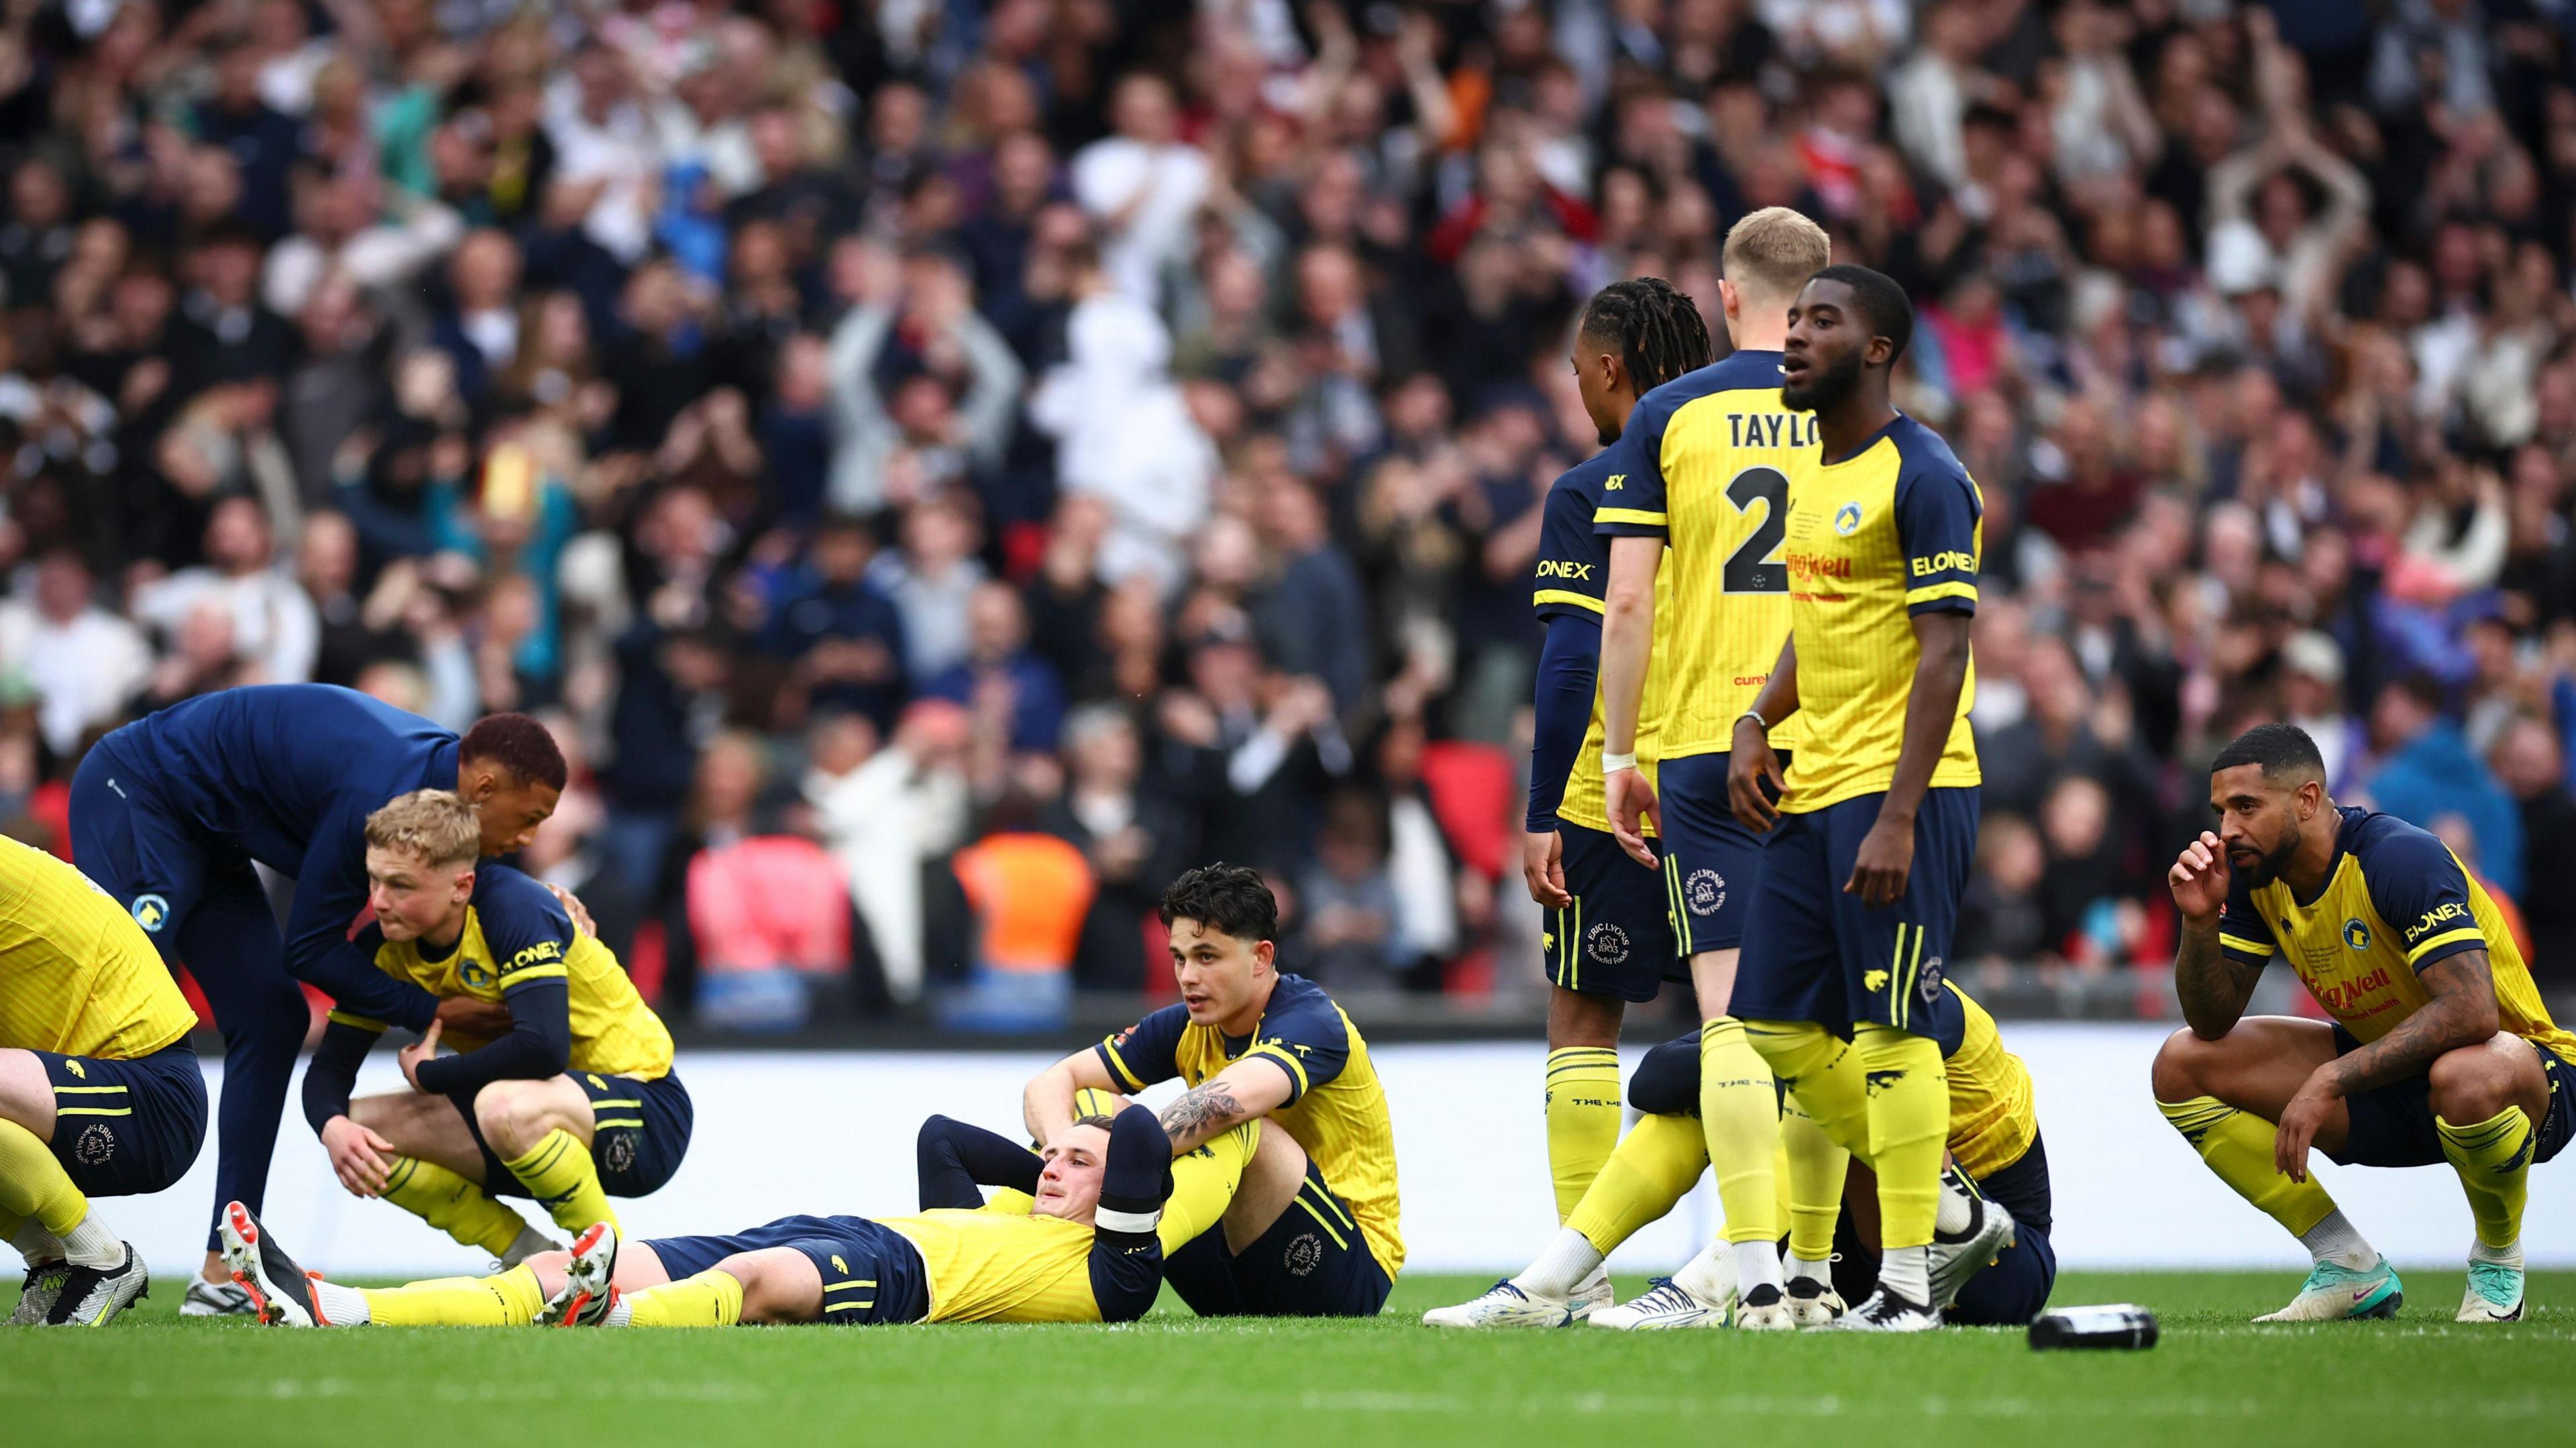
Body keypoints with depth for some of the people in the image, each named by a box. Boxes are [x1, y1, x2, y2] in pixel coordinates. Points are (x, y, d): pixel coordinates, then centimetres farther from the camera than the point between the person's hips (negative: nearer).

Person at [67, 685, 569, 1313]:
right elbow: (309, 949, -22)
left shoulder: (435, 763, -4)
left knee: (269, 1021, 3)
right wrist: (433, 1012, -18)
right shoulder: (380, 792, -31)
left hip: (207, 837, 10)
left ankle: (223, 1271, 2)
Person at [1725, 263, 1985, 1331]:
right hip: (1813, 788, 9)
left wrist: (1898, 815, -22)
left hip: (1899, 789, -9)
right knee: (1778, 1023, 9)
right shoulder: (1814, 476, 16)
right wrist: (1758, 722, 10)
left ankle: (1906, 1282, -6)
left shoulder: (1921, 477, -11)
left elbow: (1945, 654, -16)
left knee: (1891, 1027, -8)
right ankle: (1916, 1177, 24)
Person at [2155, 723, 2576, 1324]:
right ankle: (2352, 1271, -1)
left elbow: (2470, 1010, -37)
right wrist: (2200, 920, -20)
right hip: (2384, 1087, 8)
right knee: (2183, 1065, -4)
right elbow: (2212, 1021, -2)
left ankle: (2499, 1264, -11)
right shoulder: (2255, 876, -3)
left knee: (2466, 1077, -44)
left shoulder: (2401, 859, -25)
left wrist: (2331, 1081, -37)